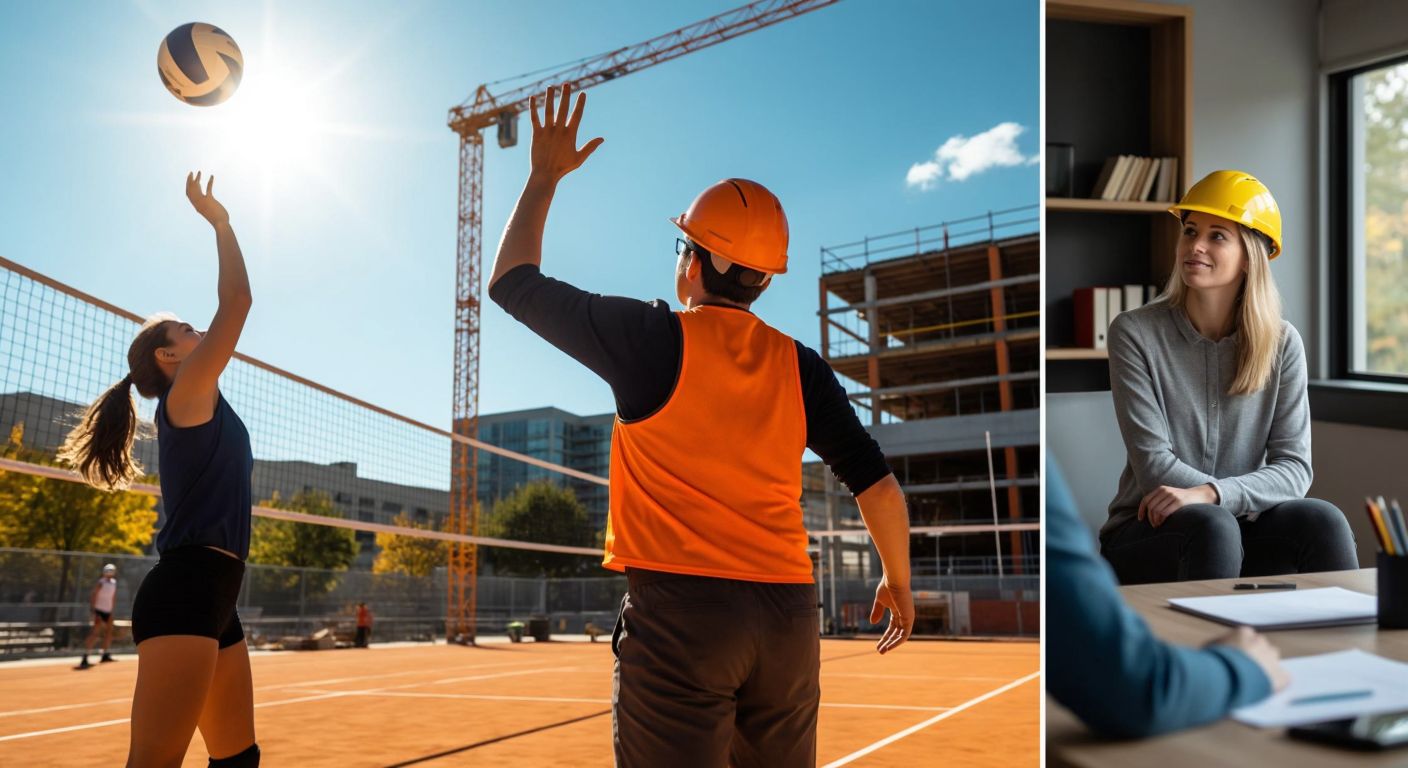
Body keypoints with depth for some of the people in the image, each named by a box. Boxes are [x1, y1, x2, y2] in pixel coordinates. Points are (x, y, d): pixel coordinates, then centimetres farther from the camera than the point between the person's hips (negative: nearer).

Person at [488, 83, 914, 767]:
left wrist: (544, 177, 18)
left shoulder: (652, 340, -4)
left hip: (678, 613, -5)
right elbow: (878, 486, 7)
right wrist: (899, 583, 22)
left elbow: (513, 282, 7)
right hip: (789, 615, 5)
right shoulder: (799, 367, 7)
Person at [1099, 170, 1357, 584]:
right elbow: (1153, 465, -11)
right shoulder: (1134, 332, -6)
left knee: (1322, 519, -27)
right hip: (1147, 533, -3)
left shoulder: (1282, 343, 3)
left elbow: (1294, 468, -6)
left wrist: (1211, 494, -24)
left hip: (1239, 531, 3)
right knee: (1212, 525, -35)